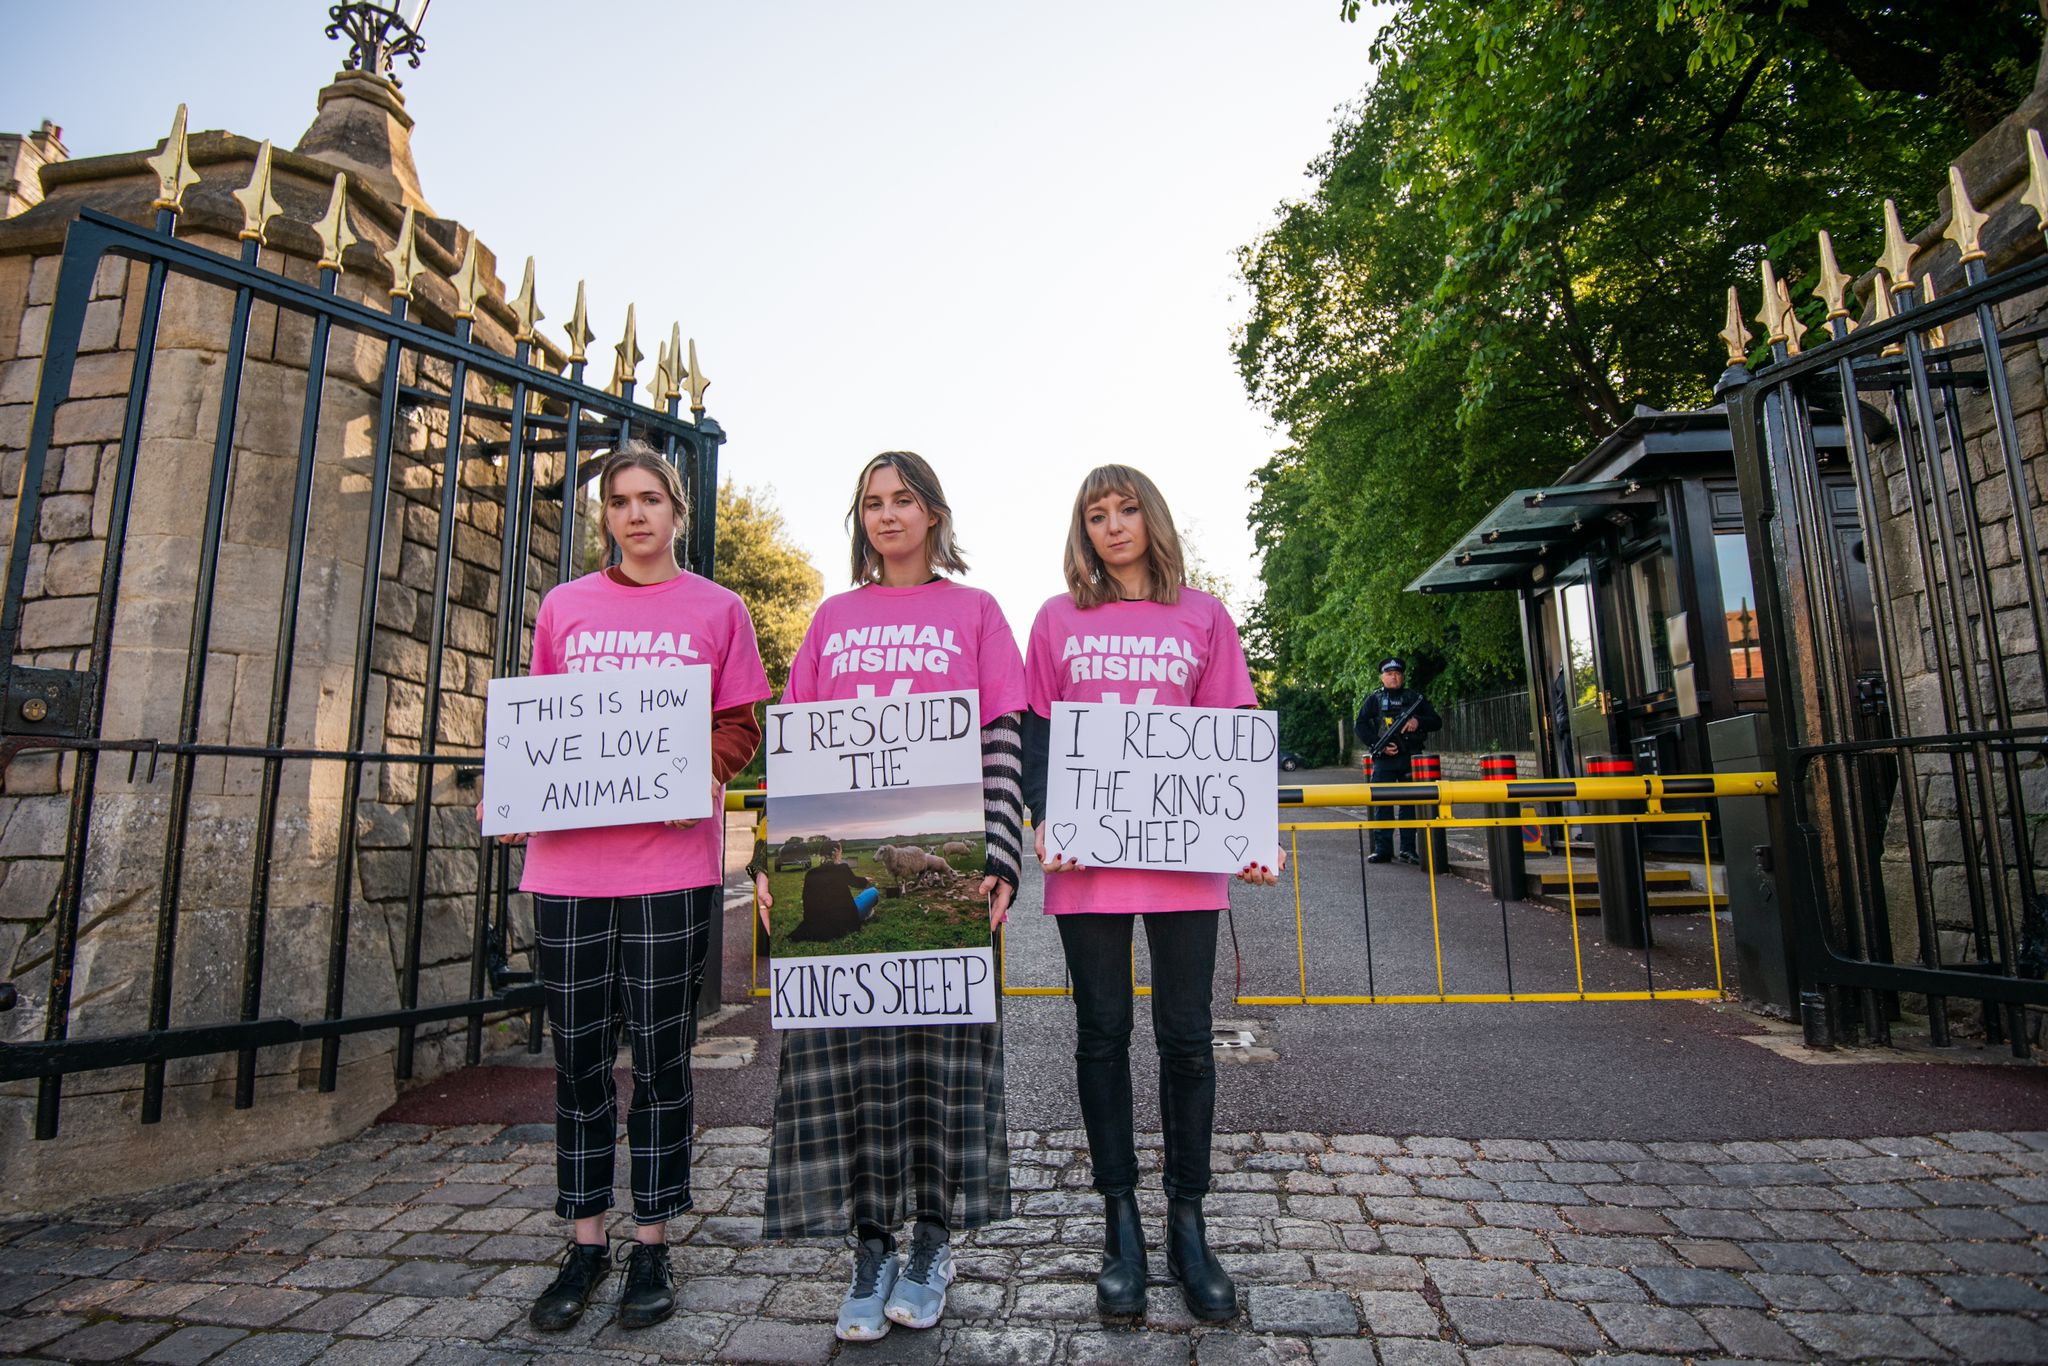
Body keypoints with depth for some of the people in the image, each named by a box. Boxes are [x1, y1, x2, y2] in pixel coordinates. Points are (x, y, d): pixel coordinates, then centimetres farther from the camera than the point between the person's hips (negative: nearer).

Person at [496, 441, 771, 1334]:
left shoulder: (716, 610, 6)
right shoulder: (564, 606, 14)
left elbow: (743, 724, 4)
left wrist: (700, 776, -13)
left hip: (670, 857, -2)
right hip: (567, 857, 3)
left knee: (660, 1051, 5)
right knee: (578, 1053, 10)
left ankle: (652, 1245, 22)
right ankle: (586, 1243, 28)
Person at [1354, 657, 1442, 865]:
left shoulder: (1415, 699, 12)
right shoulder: (1374, 700, 8)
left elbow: (1437, 722, 11)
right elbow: (1360, 727, 1)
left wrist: (1418, 721, -10)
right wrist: (1379, 745, -11)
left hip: (1410, 759, 1)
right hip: (1384, 760, -1)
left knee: (1409, 804, 4)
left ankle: (1408, 849, 12)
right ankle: (1382, 848, 5)